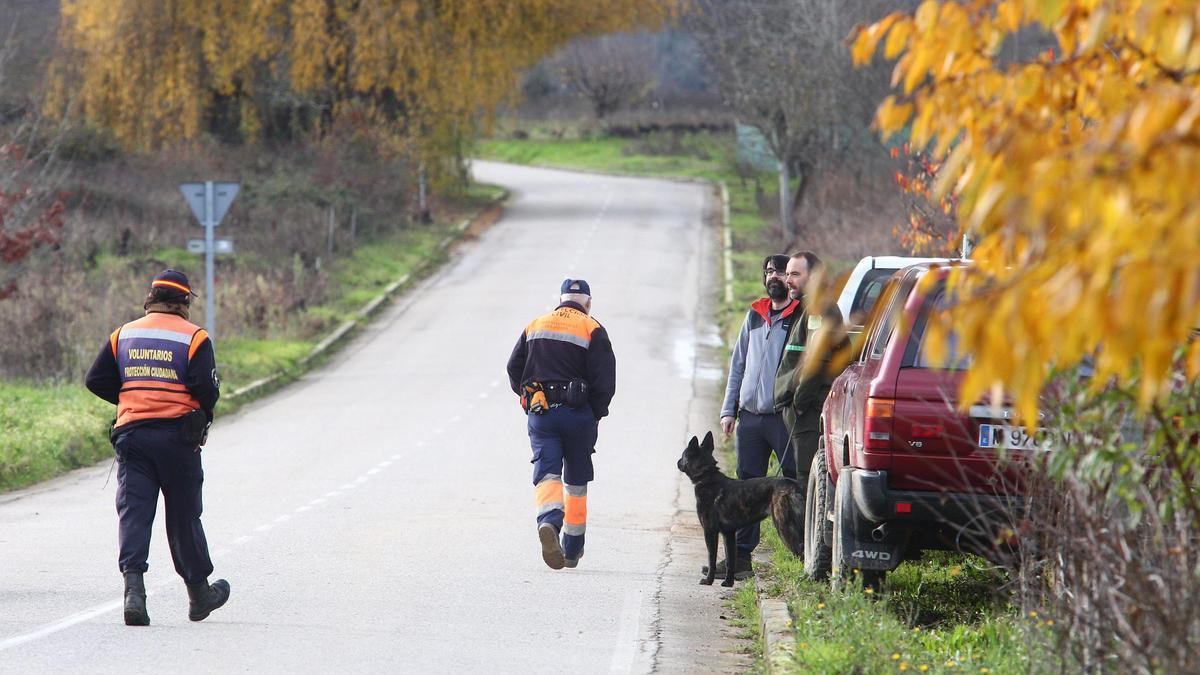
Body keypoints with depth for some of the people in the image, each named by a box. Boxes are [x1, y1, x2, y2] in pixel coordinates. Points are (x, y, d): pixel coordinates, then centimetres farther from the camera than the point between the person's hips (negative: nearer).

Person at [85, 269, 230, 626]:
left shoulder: (123, 335, 9)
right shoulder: (194, 337, -3)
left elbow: (96, 380, 7)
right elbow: (206, 388, -12)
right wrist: (203, 416, 8)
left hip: (131, 433, 2)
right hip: (177, 434, -2)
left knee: (133, 512, -3)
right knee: (184, 516, 9)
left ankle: (133, 586, -23)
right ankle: (199, 593, 22)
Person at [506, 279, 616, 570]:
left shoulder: (535, 326, 11)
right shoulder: (592, 330, -2)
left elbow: (514, 370, 11)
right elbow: (605, 380, -9)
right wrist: (596, 414, 5)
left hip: (540, 414, 2)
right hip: (578, 414, -1)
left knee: (547, 472, -6)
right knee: (576, 480, 13)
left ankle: (548, 521, -38)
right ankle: (572, 550, 20)